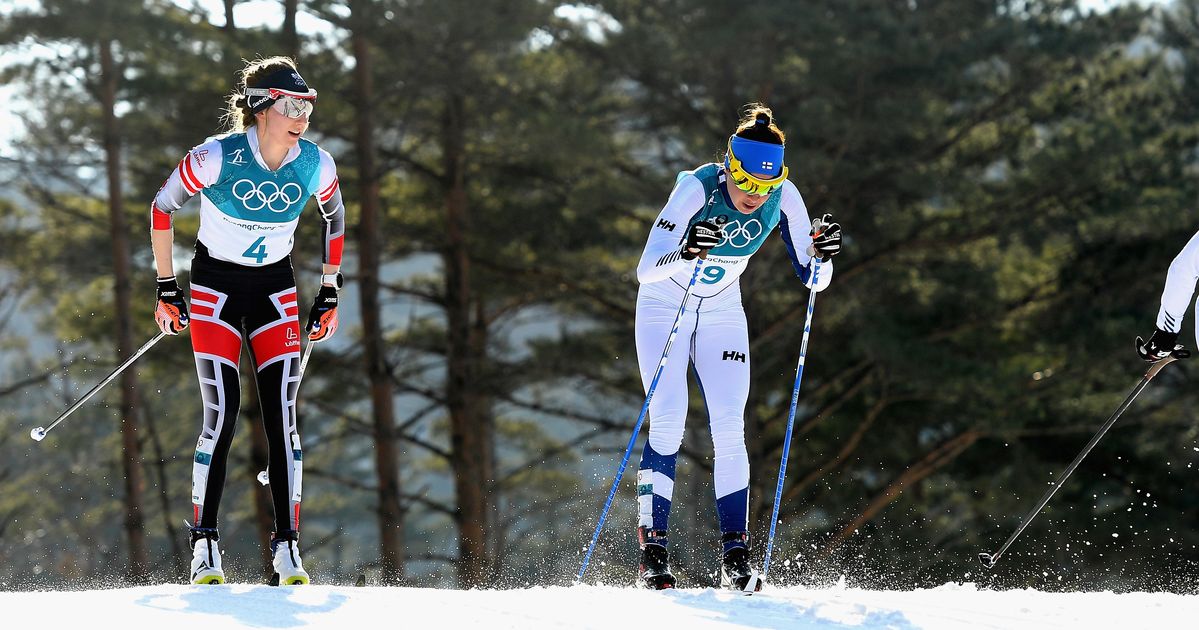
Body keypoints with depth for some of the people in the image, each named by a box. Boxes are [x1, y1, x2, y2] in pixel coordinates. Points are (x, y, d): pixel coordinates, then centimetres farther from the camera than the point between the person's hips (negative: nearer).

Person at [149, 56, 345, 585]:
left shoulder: (316, 165, -12)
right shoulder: (217, 158, -22)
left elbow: (335, 219, 9)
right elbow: (162, 207, -8)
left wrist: (330, 293, 9)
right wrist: (166, 289, -3)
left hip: (275, 288, 3)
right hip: (215, 285, -3)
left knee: (282, 414, -7)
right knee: (222, 412, -12)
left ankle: (287, 545, -4)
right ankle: (204, 545, -3)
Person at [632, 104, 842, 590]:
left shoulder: (783, 198, -19)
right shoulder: (697, 189, -30)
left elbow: (813, 279, -13)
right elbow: (646, 270, -35)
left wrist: (822, 254, -35)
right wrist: (686, 253, -55)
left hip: (721, 313, 3)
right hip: (665, 307, -3)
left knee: (729, 431, -8)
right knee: (667, 423, -14)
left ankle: (735, 555, -5)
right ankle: (652, 550, -9)